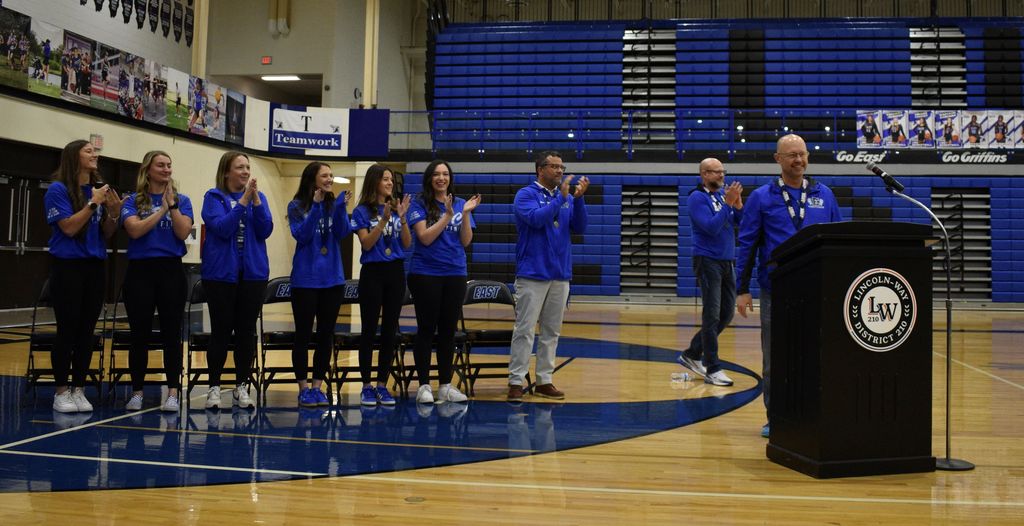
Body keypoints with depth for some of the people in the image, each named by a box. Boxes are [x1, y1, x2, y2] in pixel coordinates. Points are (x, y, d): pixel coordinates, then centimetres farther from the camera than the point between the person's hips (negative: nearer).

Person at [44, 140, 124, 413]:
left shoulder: (100, 189, 8)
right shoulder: (58, 189, -5)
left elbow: (107, 234, 9)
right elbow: (68, 227, -15)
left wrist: (114, 213, -9)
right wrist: (94, 203, -17)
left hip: (95, 267, 5)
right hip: (67, 266, -5)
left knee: (87, 331, 6)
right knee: (67, 330, -3)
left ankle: (78, 390, 15)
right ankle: (61, 392, 7)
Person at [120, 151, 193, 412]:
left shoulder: (182, 200, 8)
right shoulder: (133, 200, 5)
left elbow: (183, 233, -5)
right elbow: (135, 230, -12)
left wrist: (171, 204, -9)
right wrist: (162, 209, -8)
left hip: (171, 270, 1)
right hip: (140, 271, 0)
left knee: (171, 333, 1)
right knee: (140, 334, 3)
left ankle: (173, 392, 5)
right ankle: (137, 392, 13)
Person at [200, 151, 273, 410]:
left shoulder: (258, 196, 9)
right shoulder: (214, 197, 0)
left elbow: (266, 230, -4)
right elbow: (222, 228, -15)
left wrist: (255, 199, -14)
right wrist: (243, 200, -19)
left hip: (253, 273, 3)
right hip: (221, 273, -3)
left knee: (247, 331, 5)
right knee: (221, 330, 0)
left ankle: (242, 386, 15)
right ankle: (214, 387, 10)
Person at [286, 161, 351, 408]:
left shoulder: (334, 204, 7)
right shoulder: (297, 206, 0)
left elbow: (342, 234, -6)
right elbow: (301, 235, -13)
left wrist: (341, 208, -19)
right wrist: (315, 207, -19)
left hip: (332, 278, 3)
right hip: (305, 279, -3)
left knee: (326, 334, 6)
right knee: (303, 334, 1)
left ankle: (318, 386, 15)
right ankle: (304, 388, 10)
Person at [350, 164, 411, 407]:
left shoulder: (396, 208, 8)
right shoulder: (362, 211, -1)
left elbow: (407, 244, 2)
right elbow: (366, 243, -11)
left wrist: (402, 218, -12)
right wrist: (384, 220, -20)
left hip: (395, 272, 4)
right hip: (372, 272, -3)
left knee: (390, 330, 5)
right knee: (369, 330, 0)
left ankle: (382, 385, 12)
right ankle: (366, 386, 7)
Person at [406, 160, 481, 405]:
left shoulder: (461, 204, 9)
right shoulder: (419, 205, -2)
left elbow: (466, 241, 3)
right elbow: (425, 237, -13)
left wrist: (466, 213, -9)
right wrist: (447, 215, -16)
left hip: (455, 274, 4)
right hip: (425, 274, -3)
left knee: (448, 330, 7)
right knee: (426, 329, 1)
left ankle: (446, 385, 14)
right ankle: (424, 385, 8)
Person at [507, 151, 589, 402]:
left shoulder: (567, 197, 11)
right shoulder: (526, 194, -3)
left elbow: (579, 228, 3)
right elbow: (536, 218, -19)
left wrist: (578, 198, -9)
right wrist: (561, 197, -19)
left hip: (560, 274, 5)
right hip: (532, 274, -5)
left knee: (551, 331, 9)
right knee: (525, 330, -6)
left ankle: (544, 381, 16)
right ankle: (516, 382, -2)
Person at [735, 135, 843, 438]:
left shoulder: (824, 195, 10)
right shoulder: (761, 198, 3)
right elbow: (747, 245, 0)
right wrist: (742, 290, -5)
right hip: (776, 291, -1)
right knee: (774, 360, 5)